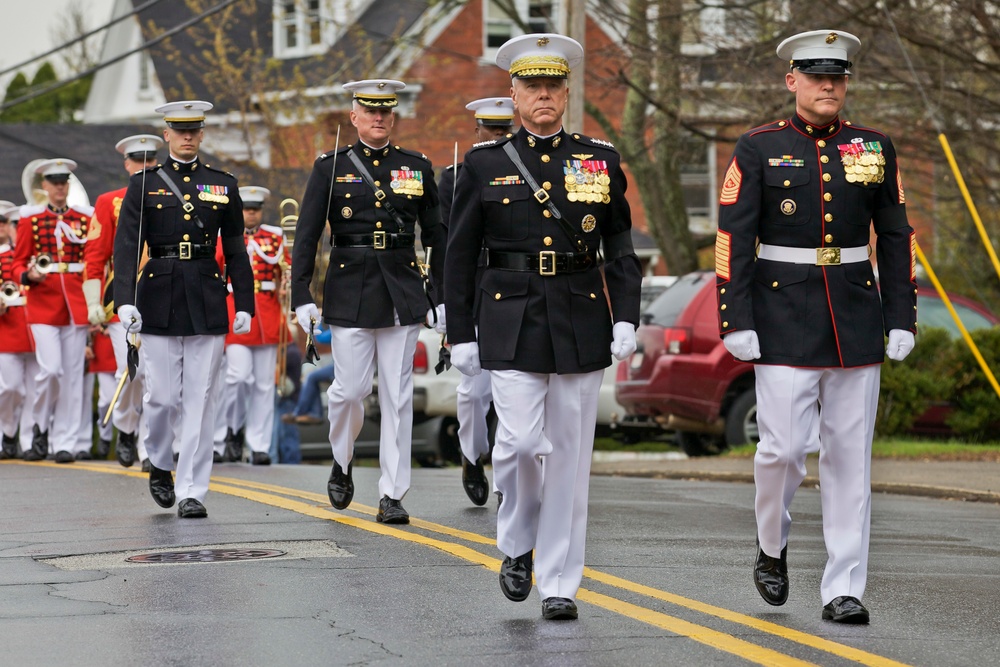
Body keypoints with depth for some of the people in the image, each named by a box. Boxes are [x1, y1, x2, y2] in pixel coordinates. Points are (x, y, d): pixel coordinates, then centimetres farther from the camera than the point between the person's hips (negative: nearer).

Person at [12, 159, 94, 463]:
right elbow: (19, 262, 7)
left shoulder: (85, 218, 8)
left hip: (76, 305, 2)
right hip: (43, 303, -2)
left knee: (72, 373, 1)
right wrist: (29, 275, -14)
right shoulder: (31, 218, 6)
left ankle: (64, 443, 7)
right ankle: (40, 426, 9)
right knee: (50, 369, -14)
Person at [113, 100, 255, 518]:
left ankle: (192, 492, 2)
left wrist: (245, 304, 5)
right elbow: (126, 246, -4)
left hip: (207, 303, 1)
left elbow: (235, 250, 11)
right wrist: (125, 301, -15)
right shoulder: (144, 184, 4)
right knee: (162, 395, 0)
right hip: (159, 302, -1)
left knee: (199, 399, -1)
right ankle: (159, 464, 28)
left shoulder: (223, 185, 9)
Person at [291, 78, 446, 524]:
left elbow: (435, 235, 12)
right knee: (349, 390, -2)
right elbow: (306, 235, 1)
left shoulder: (417, 167, 8)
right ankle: (341, 464, 28)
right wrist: (301, 296, -6)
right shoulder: (330, 167, 3)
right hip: (349, 291, -1)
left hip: (402, 293, 1)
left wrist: (443, 295, 9)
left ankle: (392, 496, 3)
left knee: (397, 396, 0)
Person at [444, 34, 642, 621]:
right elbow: (460, 255, 7)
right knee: (521, 443, -12)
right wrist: (460, 334, 3)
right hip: (512, 323, -1)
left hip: (582, 324, 1)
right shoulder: (485, 164, 5)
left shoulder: (601, 160, 7)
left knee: (569, 454, 2)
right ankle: (517, 545, 16)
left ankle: (560, 584, 10)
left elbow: (620, 247, 8)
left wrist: (627, 318, -4)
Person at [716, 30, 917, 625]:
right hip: (784, 322, -2)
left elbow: (896, 239, 10)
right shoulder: (759, 150, -1)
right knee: (784, 447, -7)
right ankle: (773, 548, 22)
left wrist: (902, 321, 3)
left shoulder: (875, 149, 7)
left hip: (857, 323, 3)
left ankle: (843, 591, 7)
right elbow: (733, 240, -4)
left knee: (850, 455, 2)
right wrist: (735, 323, -11)